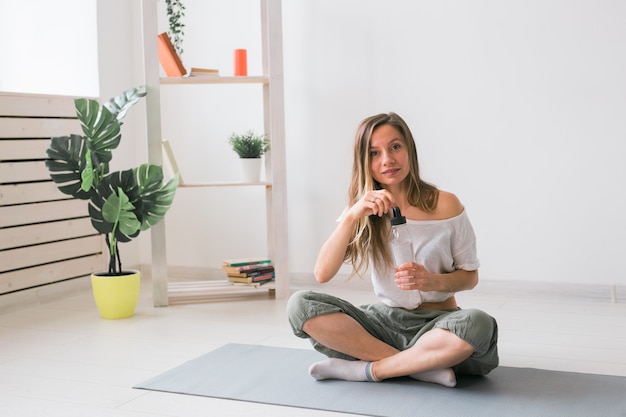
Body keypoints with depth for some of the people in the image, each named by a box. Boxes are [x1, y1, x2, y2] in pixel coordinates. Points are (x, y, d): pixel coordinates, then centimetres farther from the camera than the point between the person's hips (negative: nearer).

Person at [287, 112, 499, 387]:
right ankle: (424, 368, -22)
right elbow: (322, 274, -10)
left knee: (479, 324, -37)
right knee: (300, 304, -21)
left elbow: (470, 276, 3)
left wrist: (433, 281, -19)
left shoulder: (445, 205, -4)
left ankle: (367, 369, -20)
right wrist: (352, 216, -22)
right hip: (384, 321, 3)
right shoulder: (363, 211, 3)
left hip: (436, 323, -2)